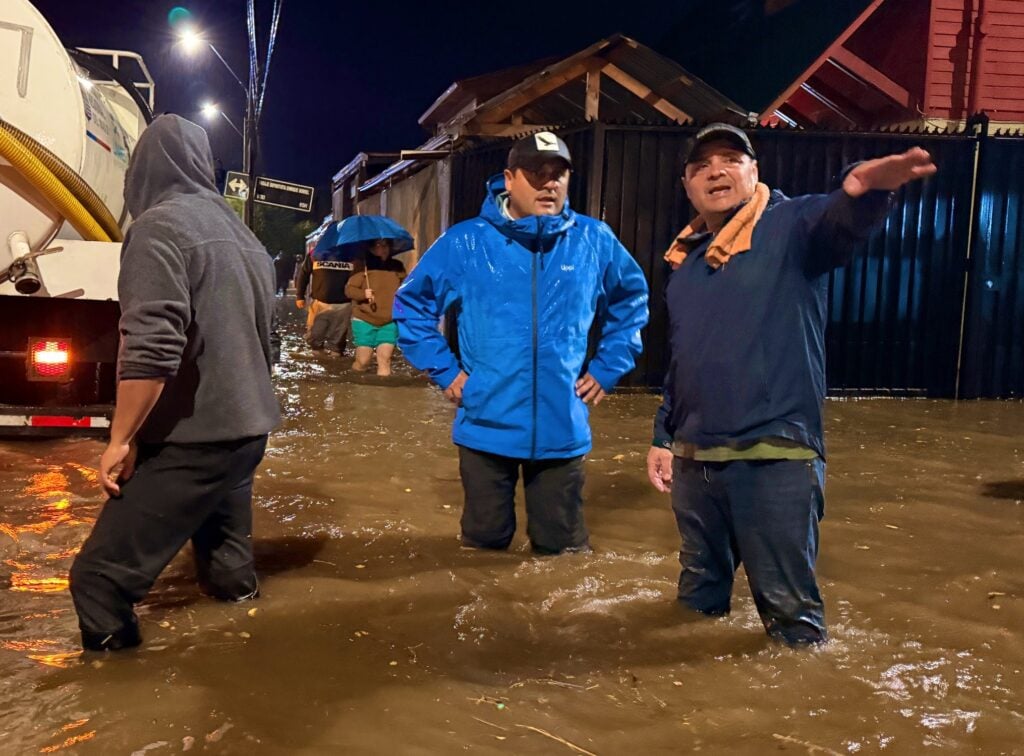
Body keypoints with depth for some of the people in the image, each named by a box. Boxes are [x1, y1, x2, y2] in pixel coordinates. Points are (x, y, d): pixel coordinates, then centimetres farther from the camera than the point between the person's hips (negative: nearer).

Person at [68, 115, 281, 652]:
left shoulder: (160, 227, -13)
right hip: (246, 430, 9)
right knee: (222, 555, 24)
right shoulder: (243, 238, 14)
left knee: (100, 578, -6)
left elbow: (150, 349, -23)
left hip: (192, 441, -9)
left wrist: (121, 439, -14)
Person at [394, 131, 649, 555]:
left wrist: (607, 368, 8)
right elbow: (411, 304, 6)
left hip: (562, 432, 1)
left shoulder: (594, 241, -1)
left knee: (563, 548, 13)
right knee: (485, 545, 15)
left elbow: (631, 300, 15)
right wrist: (444, 371, 0)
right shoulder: (466, 242, -6)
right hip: (487, 429, 0)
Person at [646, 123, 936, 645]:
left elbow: (838, 221, -30)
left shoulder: (791, 225, -5)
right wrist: (663, 437, 20)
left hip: (776, 457, -6)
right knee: (698, 594, 22)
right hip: (694, 459, 6)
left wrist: (865, 188, -53)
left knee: (789, 605, 4)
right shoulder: (685, 262, 14)